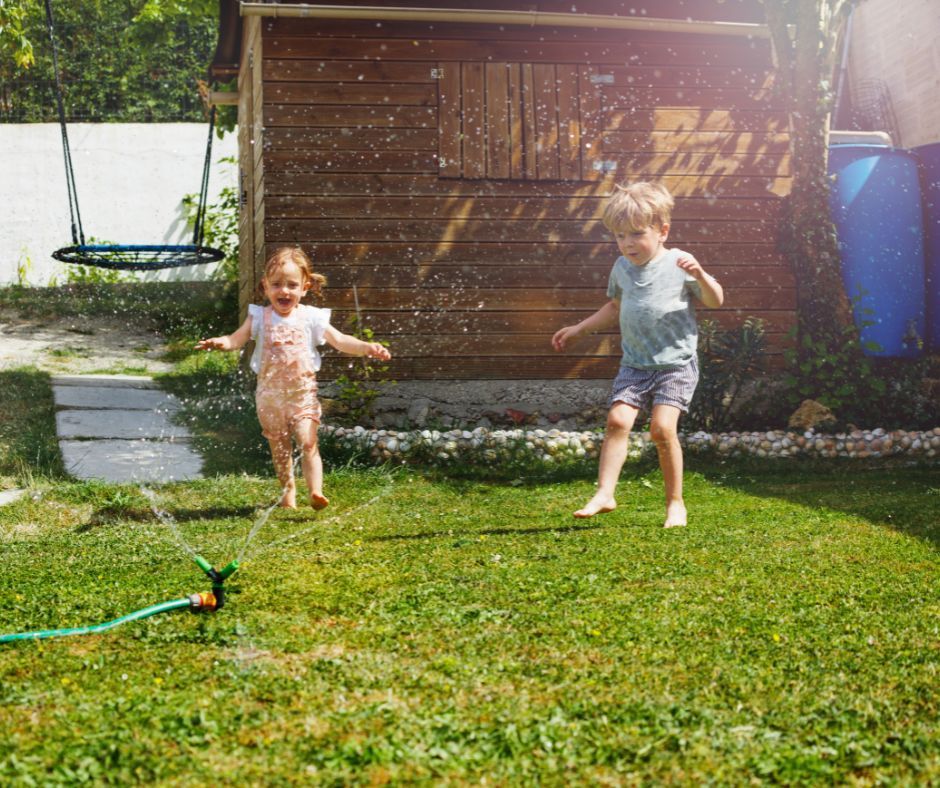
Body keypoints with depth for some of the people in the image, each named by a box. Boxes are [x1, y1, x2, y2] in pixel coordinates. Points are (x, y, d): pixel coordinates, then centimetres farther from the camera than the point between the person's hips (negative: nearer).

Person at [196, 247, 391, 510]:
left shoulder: (310, 317, -2)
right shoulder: (260, 317, 0)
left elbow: (340, 340, -4)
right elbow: (238, 338, -9)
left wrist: (368, 347, -19)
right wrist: (220, 342, -32)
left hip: (302, 393, -1)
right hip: (270, 395, 2)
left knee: (308, 443, -17)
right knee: (279, 448, 12)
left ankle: (316, 492, -22)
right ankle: (288, 492, 29)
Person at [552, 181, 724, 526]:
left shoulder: (678, 264, -4)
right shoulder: (622, 268, 11)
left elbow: (715, 301, -1)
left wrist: (700, 275, -21)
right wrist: (578, 330, 27)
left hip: (676, 363, -5)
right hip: (634, 364, 5)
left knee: (662, 427, -16)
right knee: (617, 419, -14)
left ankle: (675, 502, -2)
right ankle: (605, 492, -12)